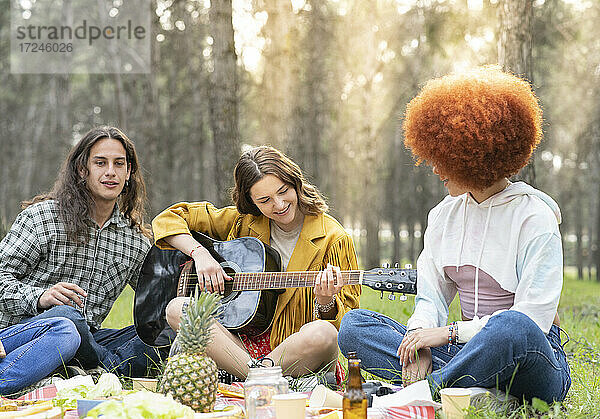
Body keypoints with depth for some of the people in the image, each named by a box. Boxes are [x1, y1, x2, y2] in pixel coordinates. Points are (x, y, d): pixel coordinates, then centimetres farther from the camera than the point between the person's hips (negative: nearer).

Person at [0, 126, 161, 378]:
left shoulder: (137, 241, 12)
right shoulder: (42, 216, -2)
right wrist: (40, 297, -25)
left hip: (87, 341, 5)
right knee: (65, 315, -39)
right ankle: (115, 369, -17)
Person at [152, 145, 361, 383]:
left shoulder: (333, 239, -3)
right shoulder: (242, 223, 6)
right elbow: (168, 219, 10)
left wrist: (325, 303, -25)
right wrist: (200, 254, -7)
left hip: (298, 354, -3)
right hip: (242, 341, 3)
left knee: (324, 333, -38)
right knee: (177, 308, -22)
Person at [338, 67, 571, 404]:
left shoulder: (534, 218, -8)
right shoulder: (444, 215, 11)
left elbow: (534, 317, -16)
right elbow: (431, 298, 8)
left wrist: (449, 332, -19)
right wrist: (419, 337, -14)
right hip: (469, 351, 6)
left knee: (511, 326, -42)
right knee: (354, 324, -12)